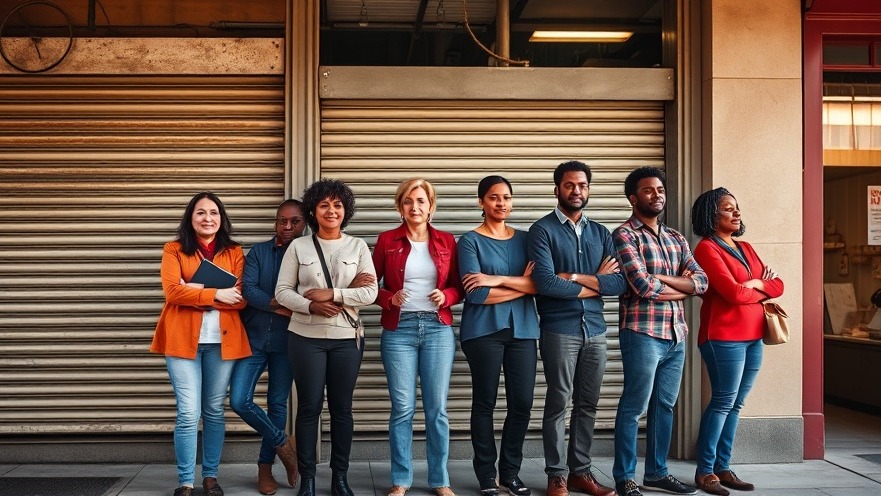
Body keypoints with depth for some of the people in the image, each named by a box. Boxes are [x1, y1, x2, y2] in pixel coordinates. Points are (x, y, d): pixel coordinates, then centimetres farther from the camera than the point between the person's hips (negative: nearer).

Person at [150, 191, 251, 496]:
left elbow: (240, 298, -3)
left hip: (222, 340, 2)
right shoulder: (174, 250, 4)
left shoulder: (234, 252, 8)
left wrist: (196, 292, -13)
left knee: (214, 410, 9)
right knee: (188, 414, -5)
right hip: (183, 339, -2)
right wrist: (216, 294, -16)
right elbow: (173, 290, -10)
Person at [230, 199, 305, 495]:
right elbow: (248, 290, -11)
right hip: (253, 338, 1)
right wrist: (282, 306, -20)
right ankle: (282, 443, 15)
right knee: (239, 401, -7)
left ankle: (265, 466, 25)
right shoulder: (258, 252, 2)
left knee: (277, 404, 8)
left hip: (286, 342, -1)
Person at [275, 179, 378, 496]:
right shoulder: (298, 247, 2)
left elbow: (370, 293, -5)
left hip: (347, 338, 1)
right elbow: (282, 291, -1)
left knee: (342, 408, 8)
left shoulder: (358, 246, 3)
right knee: (309, 407, 4)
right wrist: (311, 306, -17)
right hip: (306, 337, -1)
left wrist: (331, 294, -14)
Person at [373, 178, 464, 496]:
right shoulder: (387, 240, 2)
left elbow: (459, 287, 10)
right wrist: (389, 299, -14)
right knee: (402, 408, 1)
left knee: (437, 408, 4)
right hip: (399, 330, -1)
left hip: (438, 329, 1)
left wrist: (446, 296, -10)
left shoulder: (447, 241, 6)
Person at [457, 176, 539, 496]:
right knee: (484, 403, 3)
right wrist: (522, 285, -6)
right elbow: (476, 294, -12)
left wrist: (499, 280, -15)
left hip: (523, 329, 4)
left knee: (522, 403, 3)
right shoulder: (470, 240, 0)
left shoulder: (525, 239, 11)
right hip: (484, 330, -3)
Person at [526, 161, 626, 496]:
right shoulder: (543, 230, -4)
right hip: (559, 330, -5)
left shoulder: (600, 233, 12)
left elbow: (620, 283, 0)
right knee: (558, 403, 2)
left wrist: (575, 277, -12)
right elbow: (545, 283, -17)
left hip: (595, 330, 5)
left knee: (588, 404, 11)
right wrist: (595, 284, -7)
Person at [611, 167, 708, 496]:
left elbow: (701, 282, 4)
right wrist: (681, 288, -2)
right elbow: (643, 286, -17)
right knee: (634, 407, -1)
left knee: (664, 406, 13)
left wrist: (659, 278, -10)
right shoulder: (625, 235, -5)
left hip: (676, 335, 7)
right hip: (643, 334, -7)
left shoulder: (676, 239, 16)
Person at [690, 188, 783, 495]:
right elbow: (732, 292, -17)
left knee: (735, 405, 8)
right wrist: (760, 286, 3)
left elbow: (777, 286, 13)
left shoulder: (746, 248, 18)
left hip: (753, 337, 8)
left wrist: (752, 287, -7)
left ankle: (723, 468, 14)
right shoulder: (707, 249, -7)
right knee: (722, 403, -7)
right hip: (724, 338, -7)